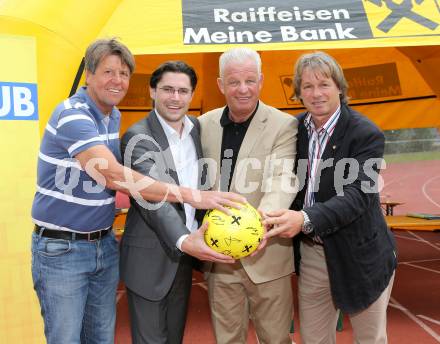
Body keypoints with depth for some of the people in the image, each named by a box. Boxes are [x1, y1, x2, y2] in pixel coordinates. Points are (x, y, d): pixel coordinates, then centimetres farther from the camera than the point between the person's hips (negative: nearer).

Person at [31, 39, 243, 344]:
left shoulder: (114, 116, 6)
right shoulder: (72, 114, -19)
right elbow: (114, 175, -31)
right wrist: (192, 196, -34)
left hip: (105, 245, 7)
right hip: (61, 249, -7)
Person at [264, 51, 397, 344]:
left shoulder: (366, 134, -16)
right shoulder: (297, 128, 0)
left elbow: (358, 195, -26)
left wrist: (306, 219, -39)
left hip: (358, 256, -4)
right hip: (312, 253, 5)